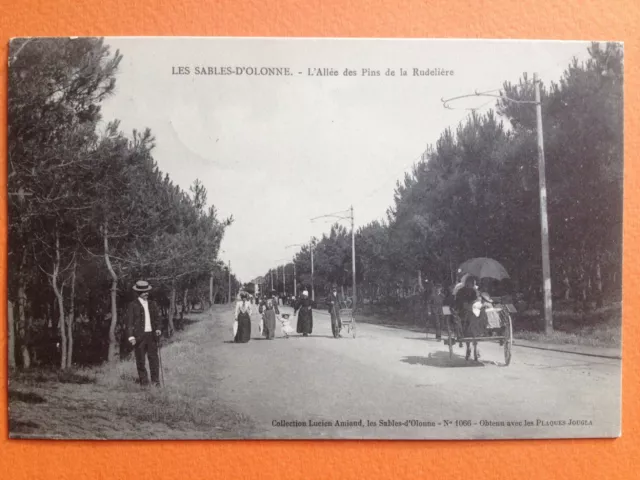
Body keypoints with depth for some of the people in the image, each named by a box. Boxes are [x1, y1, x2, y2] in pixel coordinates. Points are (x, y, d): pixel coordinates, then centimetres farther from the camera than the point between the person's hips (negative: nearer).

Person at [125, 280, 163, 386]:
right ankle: (144, 381, 10)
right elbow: (128, 322, -3)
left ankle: (155, 380, 3)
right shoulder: (133, 305, 0)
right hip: (139, 336, -3)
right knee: (141, 360, 2)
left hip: (152, 335, 3)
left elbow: (157, 318, 18)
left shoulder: (152, 304, 14)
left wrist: (158, 328, 0)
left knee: (154, 357, -1)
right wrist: (131, 336, -13)